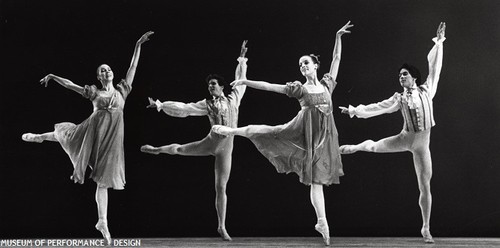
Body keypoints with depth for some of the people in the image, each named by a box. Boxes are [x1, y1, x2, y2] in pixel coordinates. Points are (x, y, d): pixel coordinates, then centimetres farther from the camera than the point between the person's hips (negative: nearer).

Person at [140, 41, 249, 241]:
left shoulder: (233, 99, 4)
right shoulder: (206, 104, 2)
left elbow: (241, 81, 15)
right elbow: (183, 108, 2)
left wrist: (242, 60, 16)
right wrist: (161, 105, -2)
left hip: (225, 148, -1)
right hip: (210, 143, 1)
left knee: (221, 188, 0)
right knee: (179, 149, 14)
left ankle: (222, 227, 6)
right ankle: (156, 150, 51)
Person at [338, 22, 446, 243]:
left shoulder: (426, 90, 1)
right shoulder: (399, 98, 1)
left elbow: (434, 67, 2)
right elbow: (377, 108, 3)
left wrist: (439, 42, 2)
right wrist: (355, 111, -1)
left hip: (422, 144, -1)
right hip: (405, 139, 1)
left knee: (425, 186, 0)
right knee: (372, 146, 13)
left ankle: (426, 228, 10)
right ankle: (356, 147, 54)